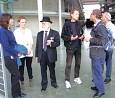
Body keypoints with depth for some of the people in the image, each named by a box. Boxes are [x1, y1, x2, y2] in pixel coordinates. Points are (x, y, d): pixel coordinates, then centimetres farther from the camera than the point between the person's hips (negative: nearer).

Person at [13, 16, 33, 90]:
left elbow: (31, 41, 5)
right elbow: (16, 43, -5)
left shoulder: (29, 31, 7)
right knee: (21, 68, 2)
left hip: (29, 52, 2)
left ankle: (31, 80, 27)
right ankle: (22, 82, 12)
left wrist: (30, 49, -9)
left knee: (29, 66, 12)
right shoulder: (16, 32, -1)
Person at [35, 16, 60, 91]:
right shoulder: (39, 34, 9)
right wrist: (36, 55, 5)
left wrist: (51, 43, -26)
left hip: (51, 55, -2)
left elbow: (58, 43, -8)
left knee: (52, 70, 14)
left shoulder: (55, 33, -1)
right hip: (42, 55, 2)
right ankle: (44, 85, 22)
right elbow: (37, 45, 7)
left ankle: (53, 82, 34)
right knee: (43, 71, 8)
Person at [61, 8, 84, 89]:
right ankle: (67, 80, 13)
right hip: (70, 47, -5)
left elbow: (82, 33, 16)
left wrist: (82, 36, -6)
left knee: (78, 63, 15)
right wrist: (70, 38, -21)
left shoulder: (79, 24, 6)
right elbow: (63, 36, -6)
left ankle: (77, 77, 32)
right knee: (68, 64, 1)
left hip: (78, 47, 5)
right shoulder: (67, 24, -7)